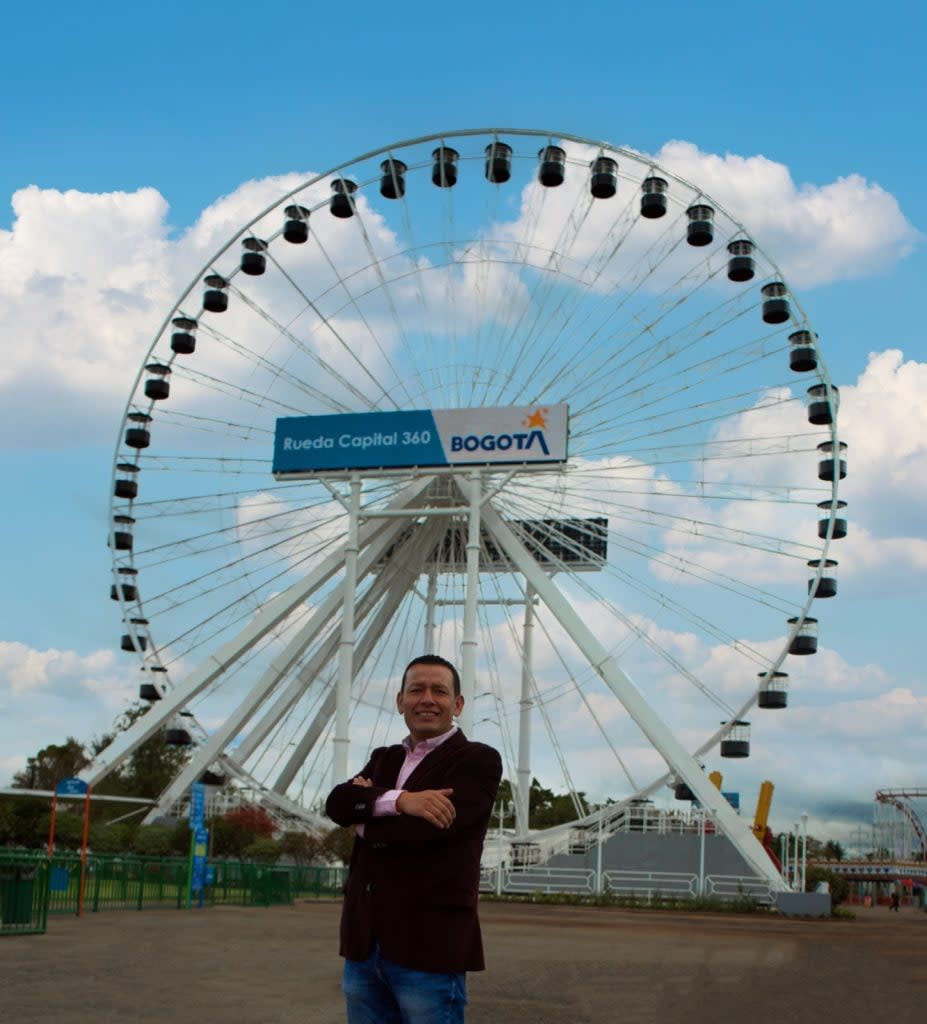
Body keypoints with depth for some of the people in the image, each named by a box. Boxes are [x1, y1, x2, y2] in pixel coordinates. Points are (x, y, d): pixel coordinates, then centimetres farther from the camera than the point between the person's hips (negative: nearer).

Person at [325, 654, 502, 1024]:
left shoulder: (478, 760, -2)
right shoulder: (383, 759, 17)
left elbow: (434, 825, -18)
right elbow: (337, 803, -1)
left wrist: (365, 817, -1)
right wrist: (399, 800, -19)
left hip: (427, 948, -6)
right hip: (364, 945, 6)